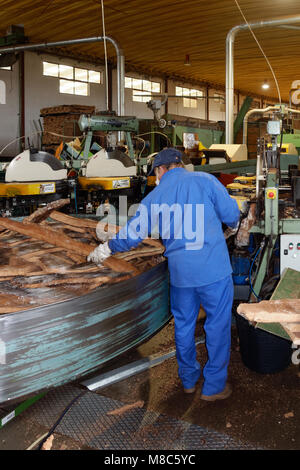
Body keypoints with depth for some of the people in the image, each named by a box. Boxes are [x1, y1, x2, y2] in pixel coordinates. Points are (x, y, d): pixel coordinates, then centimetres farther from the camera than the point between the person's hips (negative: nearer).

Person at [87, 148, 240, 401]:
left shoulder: (155, 196, 6)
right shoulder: (204, 180, -2)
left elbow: (132, 234, 8)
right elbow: (232, 214, -5)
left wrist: (105, 250, 24)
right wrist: (232, 223, 20)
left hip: (180, 273, 3)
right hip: (214, 269, -3)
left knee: (183, 325, 19)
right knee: (218, 324, 10)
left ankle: (188, 379, 36)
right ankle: (214, 385, 20)